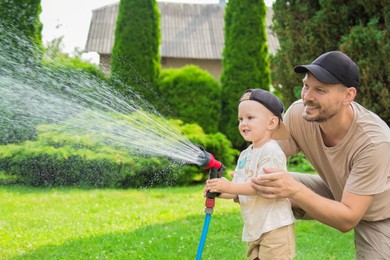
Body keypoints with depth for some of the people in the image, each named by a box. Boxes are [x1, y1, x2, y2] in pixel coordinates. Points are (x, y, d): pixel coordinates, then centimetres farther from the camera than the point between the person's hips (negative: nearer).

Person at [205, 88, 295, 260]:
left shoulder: (270, 151, -16)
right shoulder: (245, 155, 11)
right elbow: (237, 190, 10)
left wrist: (230, 187, -27)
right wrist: (218, 191, -9)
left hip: (274, 227, -9)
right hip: (254, 229, 9)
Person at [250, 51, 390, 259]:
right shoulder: (298, 114, -22)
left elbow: (348, 219, -31)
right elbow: (267, 163, -14)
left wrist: (294, 190, -45)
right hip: (336, 194, 4)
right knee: (273, 190, -18)